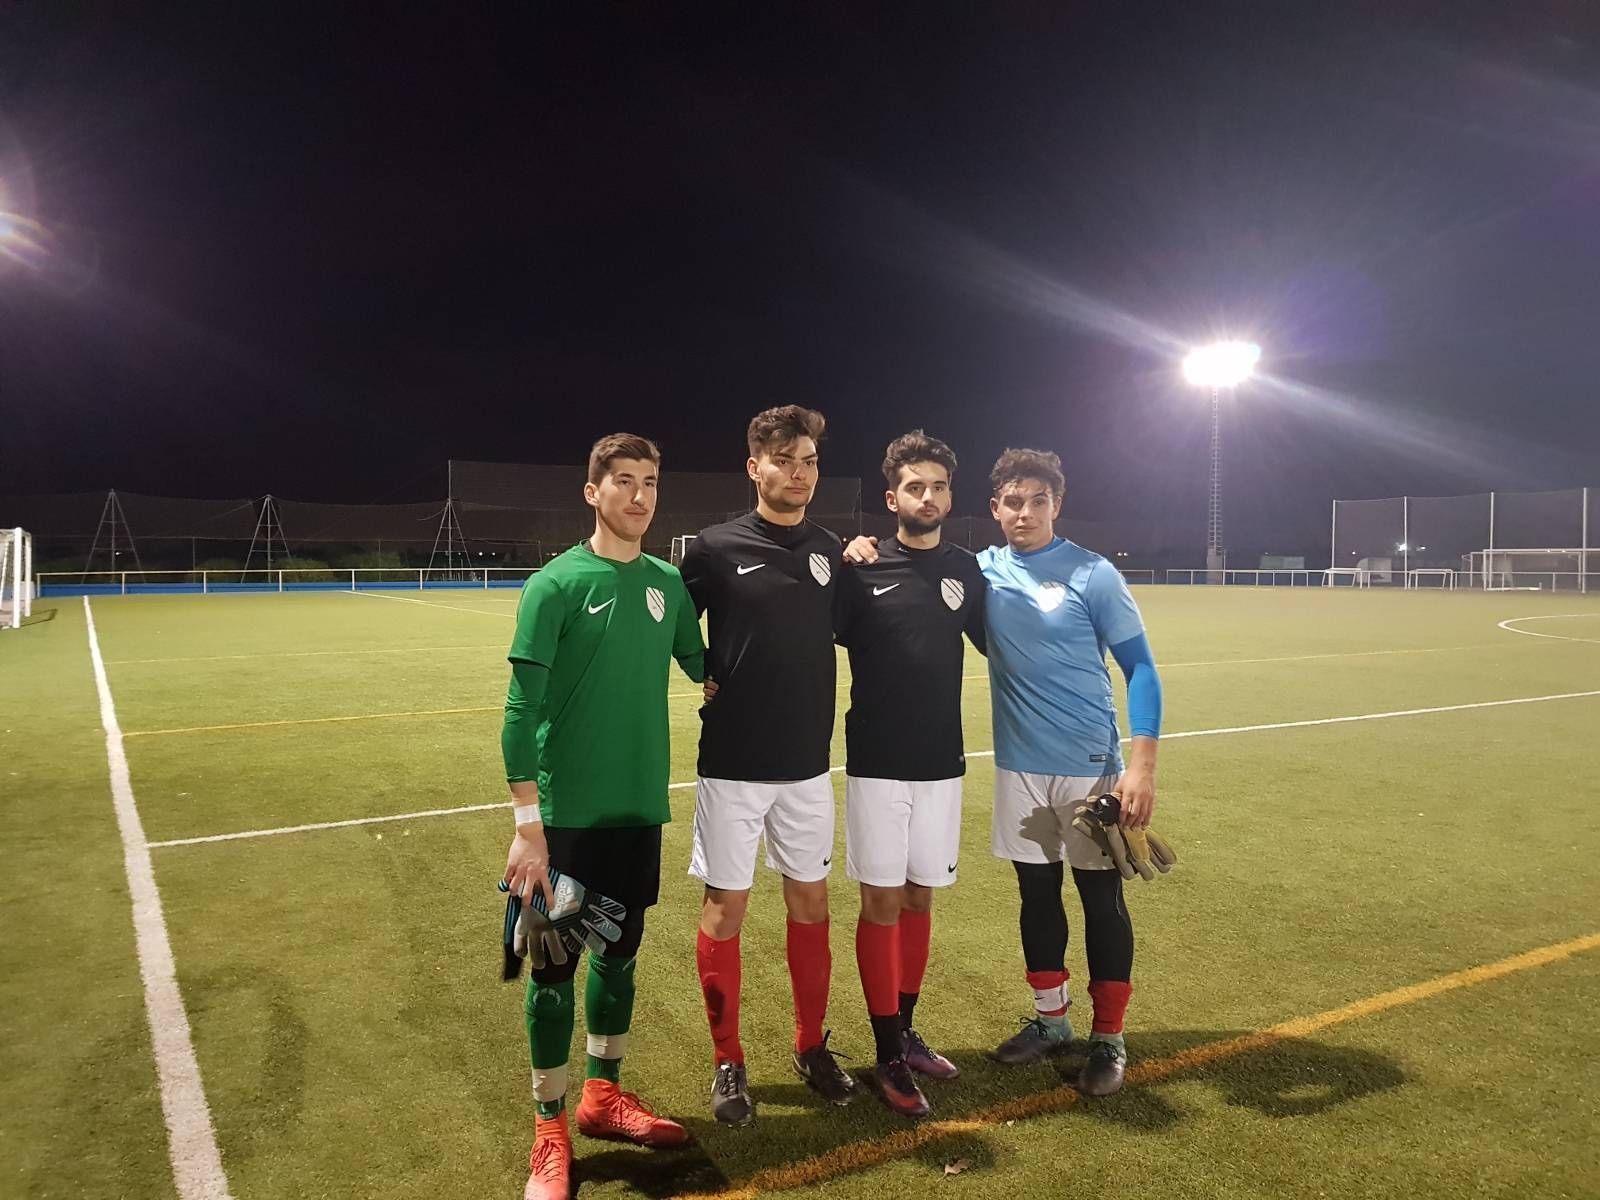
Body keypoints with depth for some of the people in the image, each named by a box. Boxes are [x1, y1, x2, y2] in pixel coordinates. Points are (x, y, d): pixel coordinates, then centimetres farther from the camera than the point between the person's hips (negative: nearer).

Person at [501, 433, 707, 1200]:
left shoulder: (669, 583, 4)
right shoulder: (556, 584, -11)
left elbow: (700, 666, 20)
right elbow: (521, 710, -14)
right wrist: (528, 824, -17)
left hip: (639, 806, 5)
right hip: (569, 811, -5)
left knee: (620, 953, 16)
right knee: (555, 965, 6)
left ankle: (603, 1095, 36)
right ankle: (550, 1134, 23)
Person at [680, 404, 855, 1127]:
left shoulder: (829, 551, 5)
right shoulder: (715, 549, -7)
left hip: (807, 763, 4)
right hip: (732, 764, -3)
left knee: (810, 904, 13)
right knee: (725, 908, 5)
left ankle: (812, 1046, 31)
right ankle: (728, 1062, 22)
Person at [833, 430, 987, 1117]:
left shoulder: (966, 571, 4)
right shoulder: (861, 570, -5)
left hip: (941, 764, 3)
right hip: (876, 764, -3)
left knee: (919, 899, 13)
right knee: (882, 902, 2)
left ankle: (906, 1034, 30)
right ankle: (888, 1057, 15)